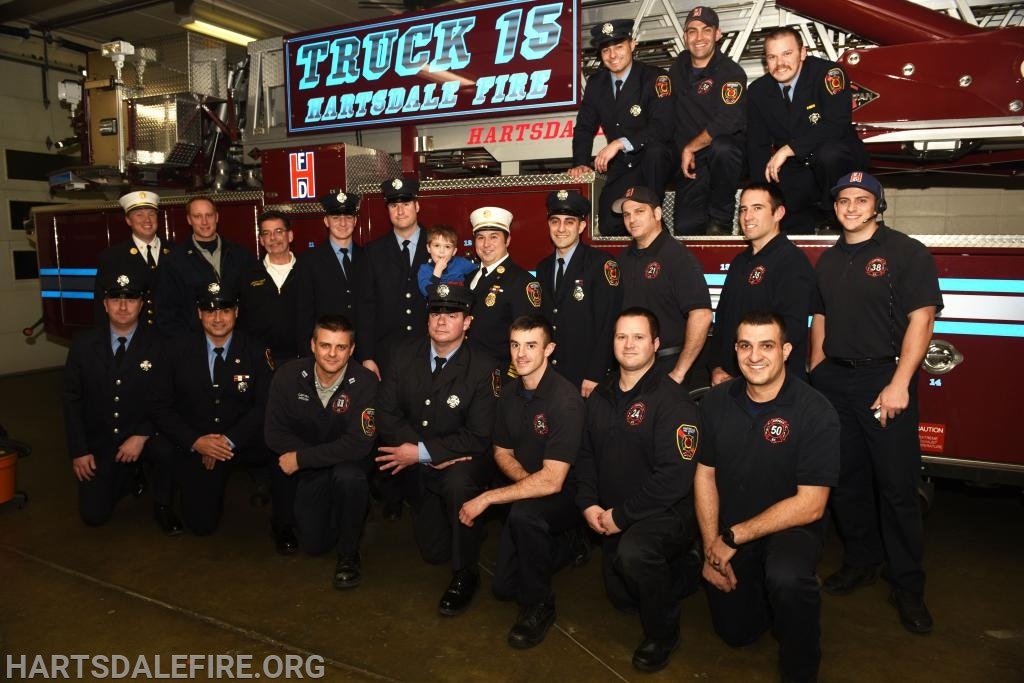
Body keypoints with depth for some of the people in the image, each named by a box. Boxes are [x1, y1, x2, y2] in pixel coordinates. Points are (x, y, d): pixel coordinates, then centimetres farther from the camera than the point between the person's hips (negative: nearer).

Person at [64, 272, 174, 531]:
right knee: (94, 515, -3)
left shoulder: (158, 344, -9)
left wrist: (142, 436, -20)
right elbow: (72, 400, 2)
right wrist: (79, 451, -3)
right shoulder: (84, 344, -2)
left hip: (143, 438, -2)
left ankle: (161, 505, -7)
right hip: (99, 444, 2)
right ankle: (128, 478, 29)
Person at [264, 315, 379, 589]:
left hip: (348, 465, -2)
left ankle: (349, 553, -11)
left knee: (348, 475, -36)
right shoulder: (288, 376, -13)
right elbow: (274, 433, -8)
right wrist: (325, 455, -18)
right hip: (309, 473, 2)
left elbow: (358, 445, -27)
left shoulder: (365, 382, -22)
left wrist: (301, 458, -24)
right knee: (313, 544, -7)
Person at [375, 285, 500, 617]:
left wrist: (422, 452, -26)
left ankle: (465, 575, -17)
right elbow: (386, 413, -8)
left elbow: (479, 437, -19)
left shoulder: (482, 368, -17)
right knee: (434, 551, 9)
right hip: (418, 469, 4)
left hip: (463, 463, -4)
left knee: (459, 483, -38)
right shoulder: (405, 355, -4)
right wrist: (438, 454, -20)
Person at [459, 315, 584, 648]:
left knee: (524, 512, -38)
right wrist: (528, 480, -16)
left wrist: (487, 498, -26)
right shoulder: (510, 393, -2)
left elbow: (552, 480, -29)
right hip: (527, 493, 7)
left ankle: (539, 605, -14)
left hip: (566, 497, -6)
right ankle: (564, 547, 32)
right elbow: (502, 452, 7)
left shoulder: (565, 399, -25)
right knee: (504, 586, 6)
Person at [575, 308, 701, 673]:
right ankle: (686, 573, 42)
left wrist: (622, 515, -22)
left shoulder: (672, 402, -20)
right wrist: (588, 503, -6)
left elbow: (674, 477, -26)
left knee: (634, 551, -36)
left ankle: (663, 633, -7)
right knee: (622, 597, 16)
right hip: (614, 518, 8)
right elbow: (586, 454, 9)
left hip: (670, 512, -7)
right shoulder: (600, 396, 3)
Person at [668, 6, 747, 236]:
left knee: (721, 147, -41)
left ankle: (720, 219, -19)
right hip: (690, 163, 4)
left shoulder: (731, 72, -11)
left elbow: (727, 122, -25)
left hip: (725, 156, -4)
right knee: (685, 228, -13)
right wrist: (683, 153, 4)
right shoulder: (679, 66, 8)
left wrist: (690, 148, -17)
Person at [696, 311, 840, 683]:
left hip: (792, 527, -4)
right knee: (736, 632, 9)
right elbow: (705, 475, 1)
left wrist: (733, 538, -20)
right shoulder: (716, 401, -6)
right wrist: (712, 547, -8)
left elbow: (810, 505, -21)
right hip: (727, 535, 4)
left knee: (787, 576, -36)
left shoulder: (815, 411, -20)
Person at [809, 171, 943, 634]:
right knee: (846, 479, 11)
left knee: (897, 485, -1)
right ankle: (860, 562, 27)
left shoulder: (907, 253, -4)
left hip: (884, 378, -5)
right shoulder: (828, 260, 14)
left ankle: (908, 586, 12)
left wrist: (898, 384, -18)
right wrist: (817, 379, 10)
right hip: (834, 382, 5)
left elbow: (921, 319, -10)